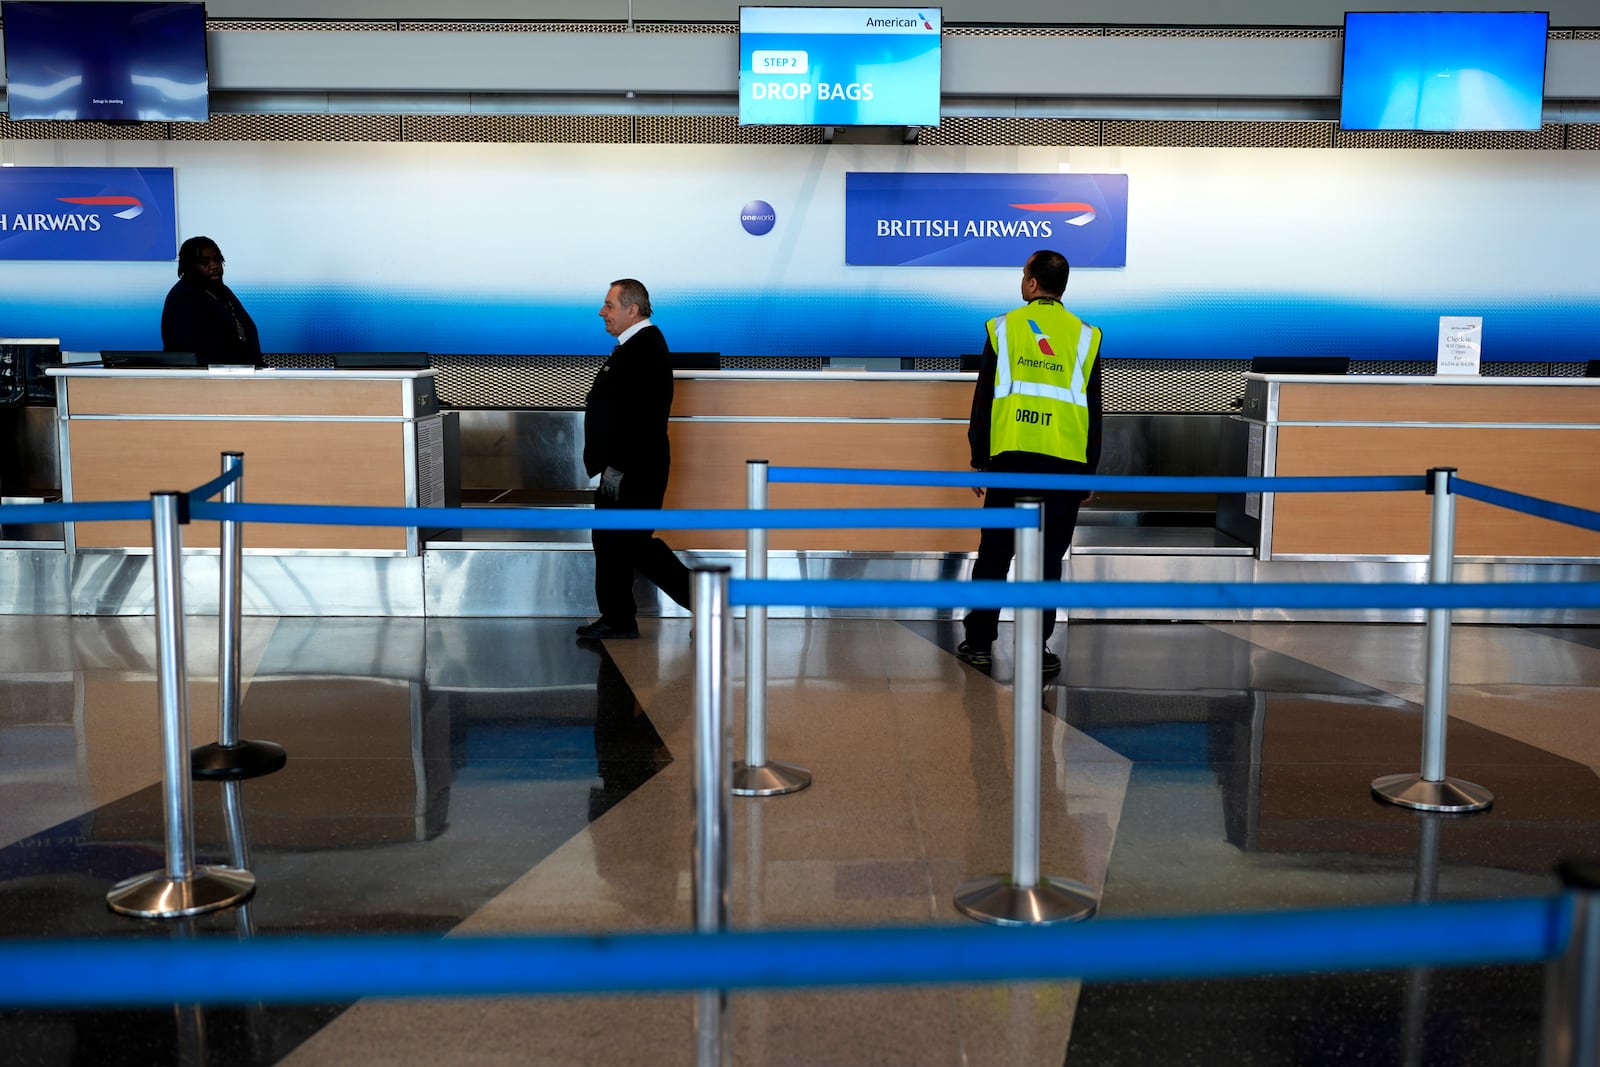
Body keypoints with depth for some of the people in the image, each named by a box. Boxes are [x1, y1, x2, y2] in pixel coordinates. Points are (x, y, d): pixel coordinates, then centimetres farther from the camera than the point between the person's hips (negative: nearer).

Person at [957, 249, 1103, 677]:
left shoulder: (1004, 327, 4)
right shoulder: (1085, 336, 7)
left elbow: (982, 399, 4)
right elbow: (1094, 413, 8)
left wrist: (980, 460, 11)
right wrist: (1088, 473, 13)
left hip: (1011, 458, 0)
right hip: (1065, 463, 0)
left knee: (994, 553, 8)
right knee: (1047, 558, 5)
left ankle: (979, 642, 12)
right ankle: (1036, 649, 6)